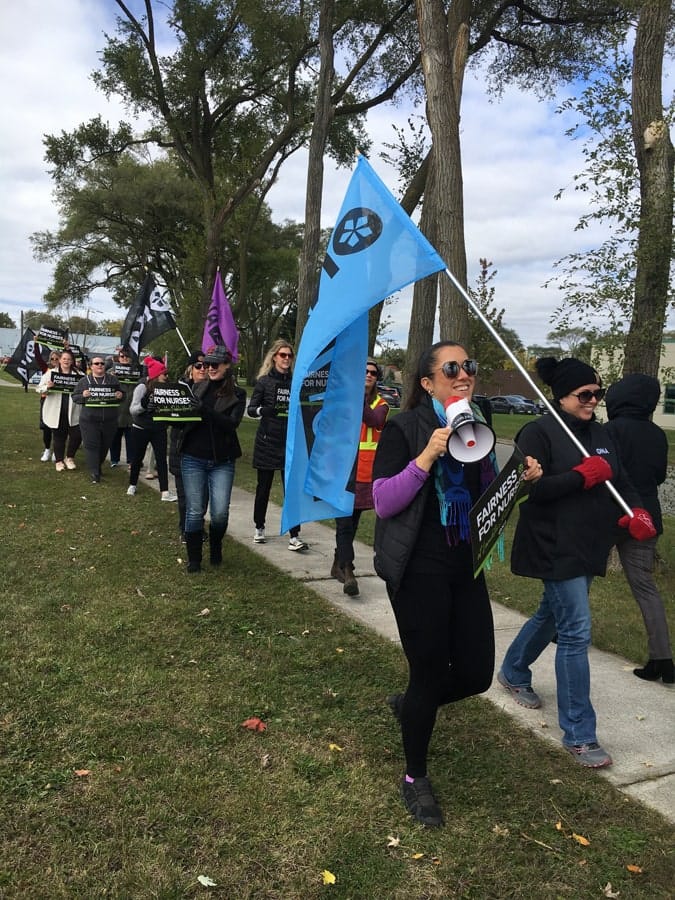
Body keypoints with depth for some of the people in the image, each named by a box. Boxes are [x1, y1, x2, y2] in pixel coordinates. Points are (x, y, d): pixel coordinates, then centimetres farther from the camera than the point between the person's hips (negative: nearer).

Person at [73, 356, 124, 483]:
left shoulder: (113, 379, 10)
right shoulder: (84, 380, 6)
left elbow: (122, 393, 15)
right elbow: (75, 397, 7)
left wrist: (120, 395, -8)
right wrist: (83, 396, -14)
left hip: (109, 420, 2)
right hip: (89, 419, -2)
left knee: (105, 445, 10)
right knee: (91, 446, -5)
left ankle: (98, 466, 32)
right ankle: (94, 474, -2)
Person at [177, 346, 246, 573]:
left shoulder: (237, 395, 0)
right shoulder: (198, 388, 8)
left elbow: (232, 423, -15)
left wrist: (205, 410, -26)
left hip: (222, 462, -1)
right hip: (193, 458, 2)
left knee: (220, 513, -6)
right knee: (194, 511, 2)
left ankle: (215, 547, 25)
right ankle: (193, 559, 17)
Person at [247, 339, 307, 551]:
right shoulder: (264, 381, 0)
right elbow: (251, 409, -4)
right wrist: (264, 410, -23)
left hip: (290, 443, 2)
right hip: (267, 442, -1)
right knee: (263, 488, 8)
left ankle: (294, 536, -3)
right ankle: (259, 528, 27)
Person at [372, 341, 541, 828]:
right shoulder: (404, 428, -11)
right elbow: (384, 503, -17)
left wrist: (520, 479, -1)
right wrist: (427, 456, -26)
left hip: (467, 567, 6)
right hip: (419, 569, -6)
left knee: (476, 673, 7)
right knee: (431, 674, 3)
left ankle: (409, 704, 40)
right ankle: (415, 778, 29)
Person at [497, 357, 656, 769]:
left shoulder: (601, 434, 11)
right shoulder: (539, 433, -12)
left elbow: (621, 481, 10)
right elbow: (528, 488, -20)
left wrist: (636, 512, -10)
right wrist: (582, 476, -21)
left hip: (589, 548, 8)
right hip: (555, 549, -8)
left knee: (553, 616, 22)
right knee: (576, 632, -9)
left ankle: (513, 672, 47)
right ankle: (579, 734, 2)